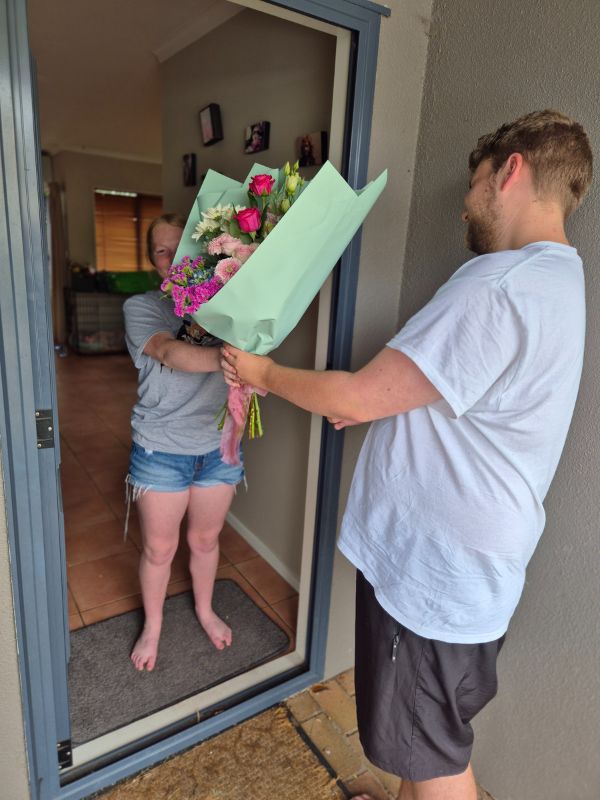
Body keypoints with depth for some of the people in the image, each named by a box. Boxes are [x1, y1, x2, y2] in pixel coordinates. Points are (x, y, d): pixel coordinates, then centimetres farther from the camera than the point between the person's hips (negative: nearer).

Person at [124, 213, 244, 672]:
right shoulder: (142, 307, -8)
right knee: (159, 548, 14)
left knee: (206, 539, 20)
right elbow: (172, 353, -28)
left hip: (217, 447, 2)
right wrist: (232, 357, -45)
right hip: (161, 450, -2)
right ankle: (152, 627, 41)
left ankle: (205, 610, 48)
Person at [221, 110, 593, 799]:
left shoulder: (498, 285, -26)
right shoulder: (558, 279, 9)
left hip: (435, 569, -9)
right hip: (467, 560, 9)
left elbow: (357, 398, -23)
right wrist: (376, 401, 8)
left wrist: (262, 373, -6)